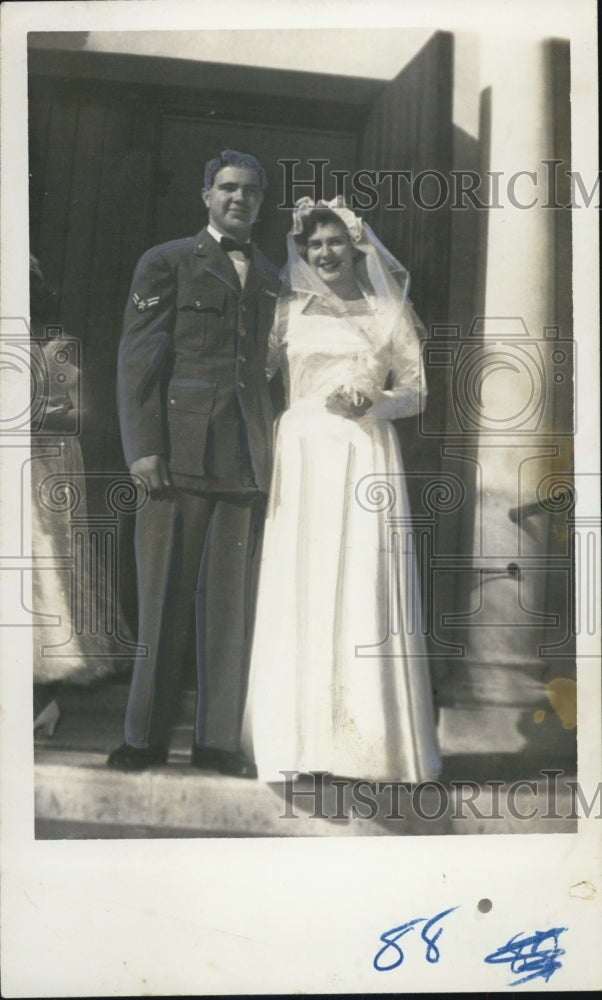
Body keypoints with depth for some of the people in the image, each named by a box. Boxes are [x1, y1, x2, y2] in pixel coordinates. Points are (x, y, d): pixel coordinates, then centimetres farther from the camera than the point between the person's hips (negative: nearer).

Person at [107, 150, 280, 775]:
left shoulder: (270, 278, 19)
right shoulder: (166, 264, 7)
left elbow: (270, 367, 17)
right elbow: (138, 360, -1)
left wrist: (271, 450, 8)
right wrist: (143, 448, -11)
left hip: (247, 459, 4)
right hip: (179, 453, -3)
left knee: (231, 600, 4)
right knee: (163, 597, 0)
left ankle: (218, 739, 12)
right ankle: (146, 738, 11)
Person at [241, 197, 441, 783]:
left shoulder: (389, 311, 11)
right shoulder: (289, 310, 13)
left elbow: (416, 393, 9)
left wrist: (372, 404, -9)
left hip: (366, 458, 0)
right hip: (302, 459, 1)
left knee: (367, 588, -4)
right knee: (299, 586, -4)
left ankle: (375, 735, 5)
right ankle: (300, 735, 4)